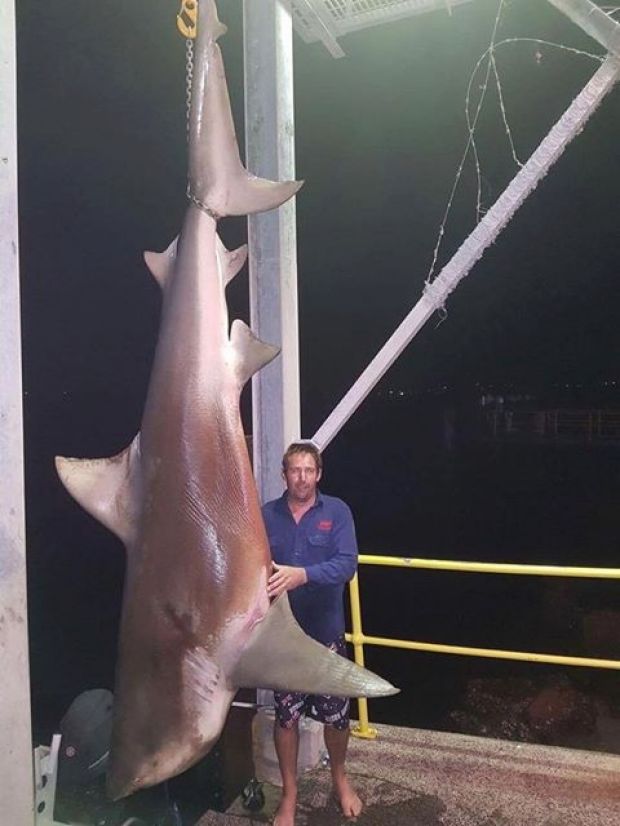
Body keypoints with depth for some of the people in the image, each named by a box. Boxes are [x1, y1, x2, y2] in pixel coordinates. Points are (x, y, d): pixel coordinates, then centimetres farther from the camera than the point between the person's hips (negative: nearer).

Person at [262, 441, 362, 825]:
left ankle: (340, 778, 42)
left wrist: (302, 575, -35)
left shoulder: (337, 511, -9)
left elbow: (346, 564, -20)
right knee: (285, 715, 13)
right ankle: (290, 793, 35)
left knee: (335, 714, 13)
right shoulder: (267, 515, -2)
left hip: (325, 631, -1)